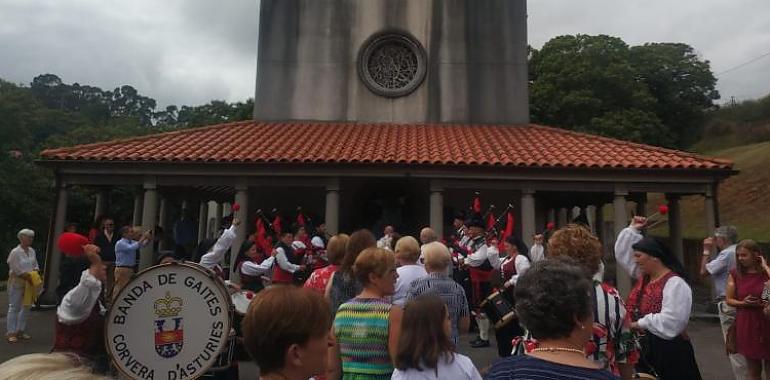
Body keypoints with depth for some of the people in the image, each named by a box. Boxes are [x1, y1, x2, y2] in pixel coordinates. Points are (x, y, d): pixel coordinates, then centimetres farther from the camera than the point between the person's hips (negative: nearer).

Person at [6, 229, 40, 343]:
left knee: (26, 307, 11)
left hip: (29, 283, 7)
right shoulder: (15, 252, -13)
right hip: (17, 283, -7)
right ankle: (10, 333, 8)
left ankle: (20, 331, 22)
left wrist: (36, 273, -6)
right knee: (14, 307, 0)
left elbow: (35, 265, 13)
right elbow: (16, 270, -16)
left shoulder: (32, 251, 7)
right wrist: (28, 276, -17)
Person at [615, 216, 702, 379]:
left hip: (667, 350, -8)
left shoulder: (675, 284, -18)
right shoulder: (643, 277, 7)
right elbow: (622, 253, 18)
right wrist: (632, 229, 14)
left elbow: (670, 322, -28)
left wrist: (640, 323, -17)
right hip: (642, 348, 8)